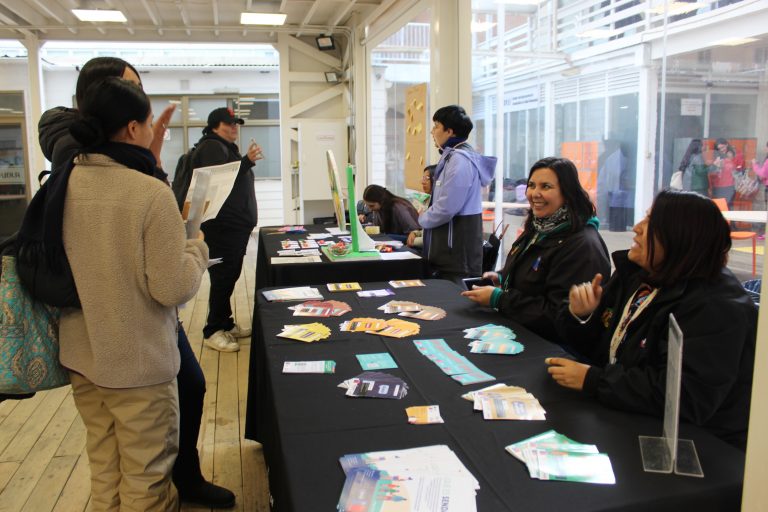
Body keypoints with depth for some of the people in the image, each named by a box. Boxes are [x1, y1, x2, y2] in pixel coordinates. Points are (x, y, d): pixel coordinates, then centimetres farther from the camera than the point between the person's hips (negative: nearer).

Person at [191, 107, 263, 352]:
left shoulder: (226, 147, 22)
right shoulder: (211, 147, -10)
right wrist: (247, 161, -29)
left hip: (235, 225, 10)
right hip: (223, 226, -10)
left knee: (229, 277, 13)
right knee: (223, 277, -8)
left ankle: (226, 324, 21)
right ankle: (213, 331, 0)